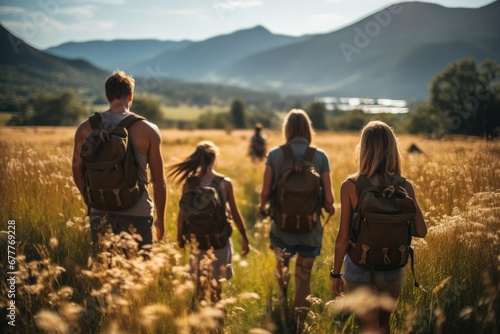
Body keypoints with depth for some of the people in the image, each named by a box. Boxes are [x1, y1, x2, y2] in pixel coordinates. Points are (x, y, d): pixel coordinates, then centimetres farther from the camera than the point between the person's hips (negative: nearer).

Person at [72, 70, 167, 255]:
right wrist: (160, 219, 9)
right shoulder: (148, 130, -6)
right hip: (137, 214, -3)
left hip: (100, 213, 3)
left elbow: (77, 172, 7)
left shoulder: (86, 128, 1)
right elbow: (159, 181, -3)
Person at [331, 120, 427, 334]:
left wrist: (336, 273, 0)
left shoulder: (350, 186, -15)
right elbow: (421, 231, -7)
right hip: (391, 267, 2)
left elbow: (343, 237, -13)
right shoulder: (404, 186, -10)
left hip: (359, 267, -2)